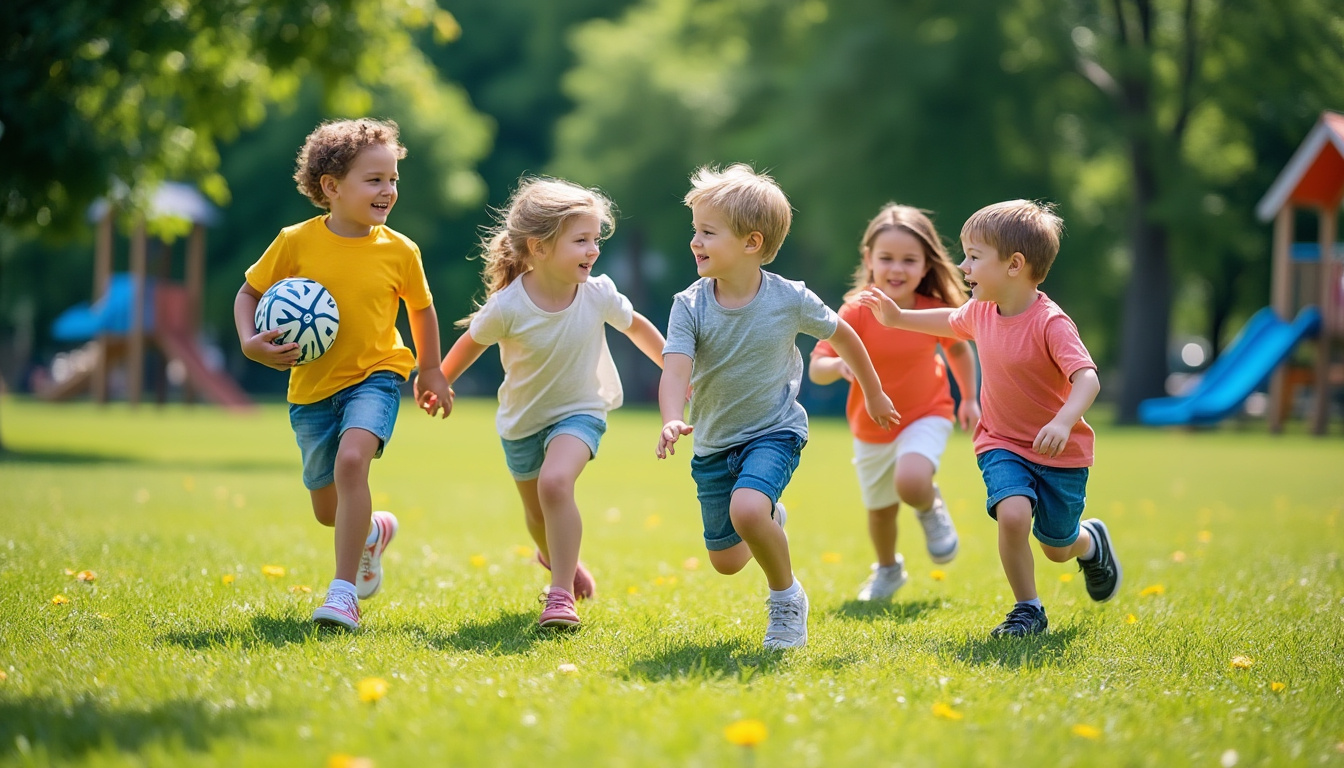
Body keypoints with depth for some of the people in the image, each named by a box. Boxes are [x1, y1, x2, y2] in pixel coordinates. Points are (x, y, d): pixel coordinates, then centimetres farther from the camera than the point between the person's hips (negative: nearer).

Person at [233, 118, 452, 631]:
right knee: (327, 511, 12)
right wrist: (250, 342, -16)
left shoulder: (399, 251, -8)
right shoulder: (296, 242, -11)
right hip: (312, 387, 2)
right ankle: (375, 532, 50)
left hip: (375, 376, -2)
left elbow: (421, 308, 11)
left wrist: (430, 369, 18)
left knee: (351, 460, -31)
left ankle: (344, 592, -27)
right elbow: (249, 292, 1)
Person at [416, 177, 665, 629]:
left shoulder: (598, 295, -20)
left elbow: (636, 326, 2)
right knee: (538, 516, 18)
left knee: (555, 483, -29)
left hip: (579, 411, -1)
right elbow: (472, 342, -5)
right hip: (522, 420, 1)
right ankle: (558, 558, 54)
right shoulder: (507, 308, -25)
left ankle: (561, 593, -20)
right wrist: (439, 385, 9)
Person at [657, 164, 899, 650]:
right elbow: (675, 370, -25)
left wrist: (874, 394, 17)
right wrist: (672, 421, -46)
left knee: (746, 508, -33)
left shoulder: (790, 300, -14)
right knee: (726, 562, 11)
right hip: (713, 444, 3)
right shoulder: (690, 307, -13)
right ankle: (771, 522, 47)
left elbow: (842, 336, 4)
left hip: (773, 432, -3)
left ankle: (787, 595, -6)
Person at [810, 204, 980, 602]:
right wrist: (839, 365, -48)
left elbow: (959, 349, 5)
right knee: (880, 510, 18)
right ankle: (887, 570, 49)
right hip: (872, 429, 2)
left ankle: (932, 509, 6)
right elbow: (816, 368, -27)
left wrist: (969, 399, 4)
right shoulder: (856, 313, -22)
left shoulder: (935, 312, -17)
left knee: (911, 482, -31)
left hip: (926, 417, -1)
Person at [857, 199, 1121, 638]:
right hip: (1003, 445, 4)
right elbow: (952, 323, 21)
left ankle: (1090, 542, 48)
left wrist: (1064, 422, -52)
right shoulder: (981, 311, -4)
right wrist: (898, 318, 19)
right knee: (1012, 514, -24)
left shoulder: (1049, 323, -25)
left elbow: (1087, 378, -36)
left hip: (1060, 453, -3)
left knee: (1057, 547, 10)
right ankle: (1028, 609, -6)